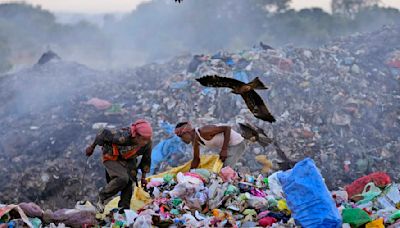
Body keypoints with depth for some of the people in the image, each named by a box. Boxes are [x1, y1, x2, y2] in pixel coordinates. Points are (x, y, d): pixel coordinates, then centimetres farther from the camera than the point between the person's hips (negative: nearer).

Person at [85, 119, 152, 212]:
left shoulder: (147, 143, -22)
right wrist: (92, 147, -8)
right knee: (122, 178, -25)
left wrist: (143, 177, 6)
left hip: (128, 160, 6)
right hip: (112, 158, -6)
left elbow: (146, 159, -2)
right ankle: (102, 197, -5)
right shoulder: (122, 137, -40)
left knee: (129, 182, -3)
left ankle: (124, 209, 15)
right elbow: (103, 133, -23)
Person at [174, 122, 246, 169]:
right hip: (227, 146, 9)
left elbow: (227, 128, -28)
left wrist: (224, 149, -28)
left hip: (237, 144, -9)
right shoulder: (195, 141, -1)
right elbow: (196, 159, 12)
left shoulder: (203, 131, -29)